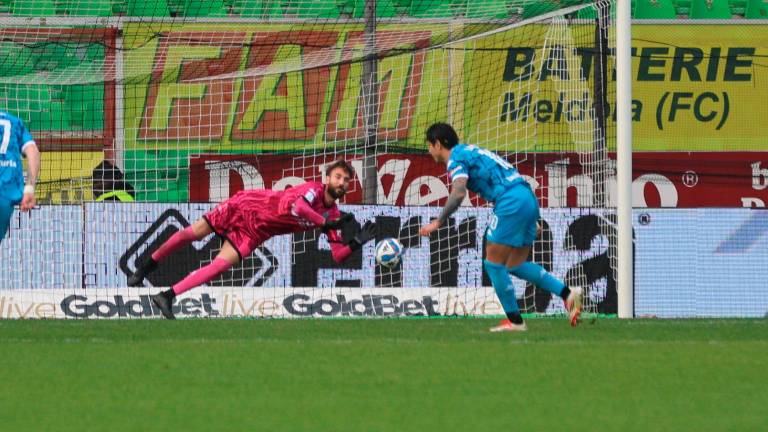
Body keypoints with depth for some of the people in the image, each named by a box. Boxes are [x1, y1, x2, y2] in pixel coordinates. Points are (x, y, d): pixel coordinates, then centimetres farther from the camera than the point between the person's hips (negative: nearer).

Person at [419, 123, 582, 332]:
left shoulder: (456, 158, -2)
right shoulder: (472, 152, 26)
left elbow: (458, 193, -19)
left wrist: (438, 222, -12)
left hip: (511, 202, -9)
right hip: (528, 198, 9)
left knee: (494, 264, 1)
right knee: (515, 265, 15)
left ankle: (515, 320, 5)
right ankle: (567, 293, 5)